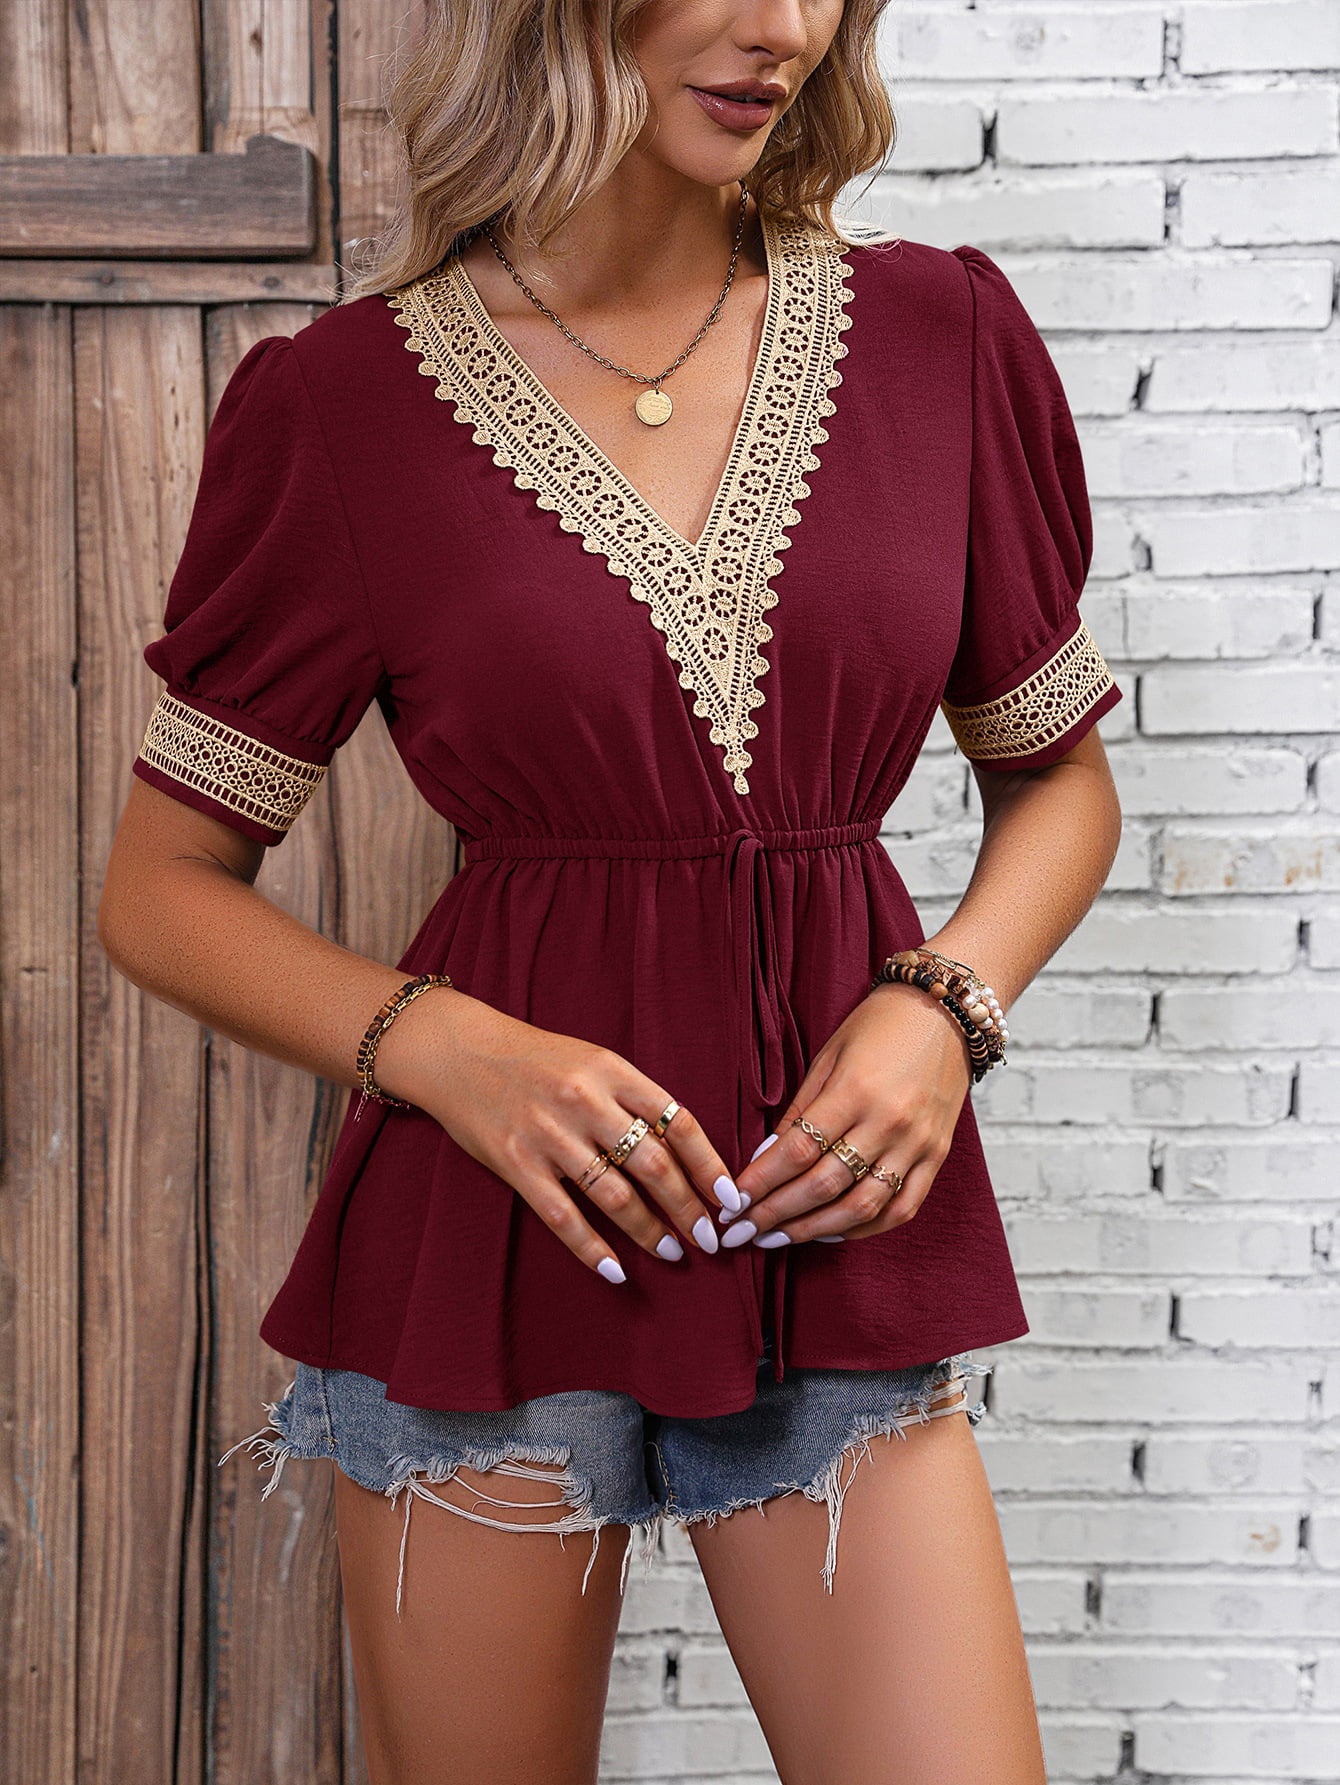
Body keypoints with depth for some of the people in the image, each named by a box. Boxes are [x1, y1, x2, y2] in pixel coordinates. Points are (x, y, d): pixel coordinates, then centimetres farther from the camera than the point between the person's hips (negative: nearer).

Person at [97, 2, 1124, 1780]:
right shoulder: (344, 403, -4)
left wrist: (940, 1003, -6)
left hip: (837, 1238, 2)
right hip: (493, 1236, -1)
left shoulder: (936, 336, 2)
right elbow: (163, 889, 1)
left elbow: (1059, 773, 13)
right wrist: (441, 1049, -15)